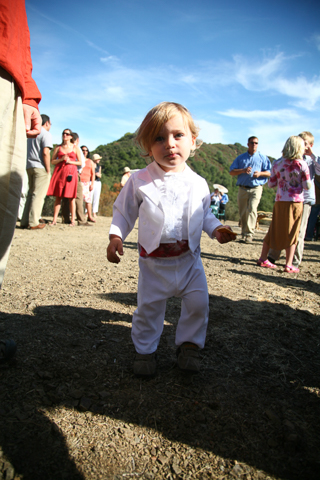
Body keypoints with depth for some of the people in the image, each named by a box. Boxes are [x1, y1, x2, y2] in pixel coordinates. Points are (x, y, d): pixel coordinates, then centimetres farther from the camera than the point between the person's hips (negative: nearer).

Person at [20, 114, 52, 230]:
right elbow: (45, 152, -15)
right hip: (40, 168, -8)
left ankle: (25, 221, 10)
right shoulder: (46, 134, -4)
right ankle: (33, 222, -8)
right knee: (38, 195, -6)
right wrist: (48, 170, -12)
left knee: (31, 194, 12)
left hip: (29, 166, 8)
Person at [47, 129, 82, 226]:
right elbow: (52, 161, 11)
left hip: (71, 172, -2)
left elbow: (80, 162, 8)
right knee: (58, 197, -1)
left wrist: (70, 161, -7)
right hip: (59, 172, 2)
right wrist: (61, 159, -6)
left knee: (71, 197, -4)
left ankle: (73, 220, -1)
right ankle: (54, 220, 0)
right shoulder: (58, 147, 15)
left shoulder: (75, 148, 10)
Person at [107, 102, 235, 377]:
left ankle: (189, 344, 29)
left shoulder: (198, 183, 0)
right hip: (154, 260, -2)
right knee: (149, 306, 7)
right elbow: (124, 212, 3)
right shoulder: (139, 181, -7)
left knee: (198, 303, 4)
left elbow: (205, 213, 14)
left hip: (189, 258, 2)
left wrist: (216, 229, -4)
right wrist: (116, 236, -11)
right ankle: (145, 349, 30)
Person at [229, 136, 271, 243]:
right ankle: (244, 233, 18)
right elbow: (231, 172, 7)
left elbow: (269, 172, 9)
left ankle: (249, 234, -20)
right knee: (243, 212, 4)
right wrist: (243, 170, -10)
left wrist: (260, 173, -12)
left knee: (252, 209, -20)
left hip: (256, 188, -2)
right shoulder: (241, 157, 15)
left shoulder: (263, 158, 13)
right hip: (243, 189, 2)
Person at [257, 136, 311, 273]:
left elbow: (271, 184, 5)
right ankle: (288, 265, 6)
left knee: (274, 230, 13)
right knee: (292, 233, 5)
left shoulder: (277, 164, 0)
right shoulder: (302, 164, -7)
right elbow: (307, 186, -6)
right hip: (296, 202, -3)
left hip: (280, 202, 3)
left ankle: (263, 259, 19)